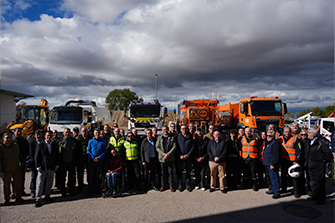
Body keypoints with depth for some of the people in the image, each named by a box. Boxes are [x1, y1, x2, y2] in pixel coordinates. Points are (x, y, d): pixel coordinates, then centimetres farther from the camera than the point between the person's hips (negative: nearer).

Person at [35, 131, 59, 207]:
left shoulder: (55, 145, 6)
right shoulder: (40, 145, -4)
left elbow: (57, 156, 10)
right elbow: (36, 157, -4)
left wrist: (56, 165, 5)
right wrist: (38, 167, -9)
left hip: (52, 168, 3)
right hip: (42, 168, -3)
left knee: (49, 183, 12)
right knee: (40, 184, -1)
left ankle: (47, 196, 27)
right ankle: (38, 199, 7)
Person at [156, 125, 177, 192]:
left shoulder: (172, 138, 4)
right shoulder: (159, 138, 8)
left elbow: (174, 147, -5)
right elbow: (157, 147, 0)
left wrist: (168, 154, -15)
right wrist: (163, 154, -13)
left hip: (170, 158, -1)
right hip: (162, 158, 1)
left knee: (170, 172, 5)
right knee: (163, 173, 9)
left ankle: (171, 186, 16)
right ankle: (163, 185, 21)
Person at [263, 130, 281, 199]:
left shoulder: (275, 143, -16)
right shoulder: (267, 143, 16)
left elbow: (275, 155, -22)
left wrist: (272, 164, -24)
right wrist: (265, 162, 22)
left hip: (272, 165, -10)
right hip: (268, 164, 10)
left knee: (274, 178, -7)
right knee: (272, 178, 18)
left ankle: (277, 193, -1)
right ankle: (273, 190, 29)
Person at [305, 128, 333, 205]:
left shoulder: (321, 143, -12)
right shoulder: (307, 143, 10)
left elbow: (329, 154, -9)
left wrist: (323, 161, -3)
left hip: (319, 167, -7)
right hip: (310, 167, 7)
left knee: (319, 183, 0)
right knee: (312, 182, 16)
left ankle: (321, 199, 11)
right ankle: (315, 196, 30)